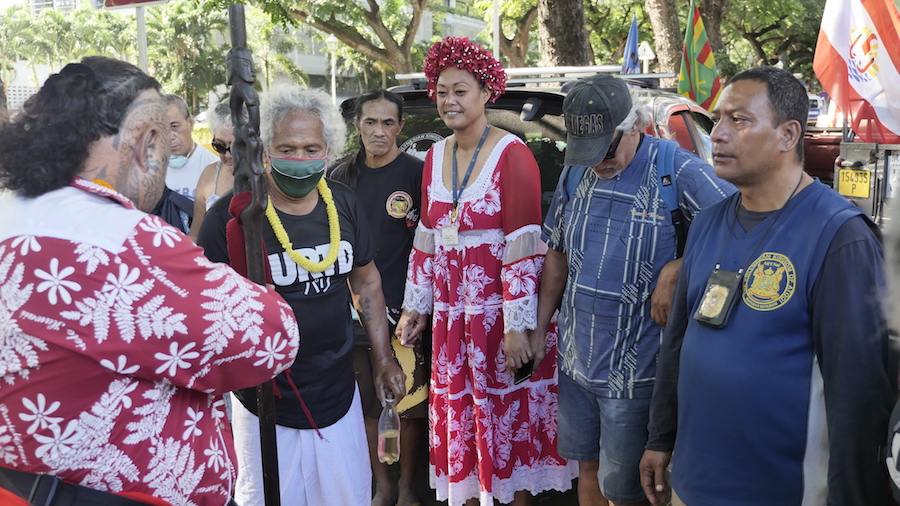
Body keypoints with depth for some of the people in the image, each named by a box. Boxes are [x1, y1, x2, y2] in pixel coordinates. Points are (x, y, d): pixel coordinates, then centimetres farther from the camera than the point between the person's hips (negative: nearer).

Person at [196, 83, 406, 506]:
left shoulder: (343, 205, -1)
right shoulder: (232, 215, -15)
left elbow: (366, 281, 11)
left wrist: (383, 359, 11)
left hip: (339, 394, 4)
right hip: (266, 404, -4)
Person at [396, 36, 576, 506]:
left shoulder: (511, 154, -12)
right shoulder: (435, 155, 8)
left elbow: (523, 245, -16)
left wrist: (519, 325, -19)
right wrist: (415, 306, 13)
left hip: (500, 309, -6)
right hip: (451, 313, 6)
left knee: (512, 416, 7)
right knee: (459, 418, 14)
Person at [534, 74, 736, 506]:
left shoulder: (676, 170, -15)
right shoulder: (576, 173, 4)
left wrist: (673, 272, -24)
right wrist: (538, 329, 12)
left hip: (634, 368, -5)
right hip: (575, 357, 5)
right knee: (587, 466, 21)